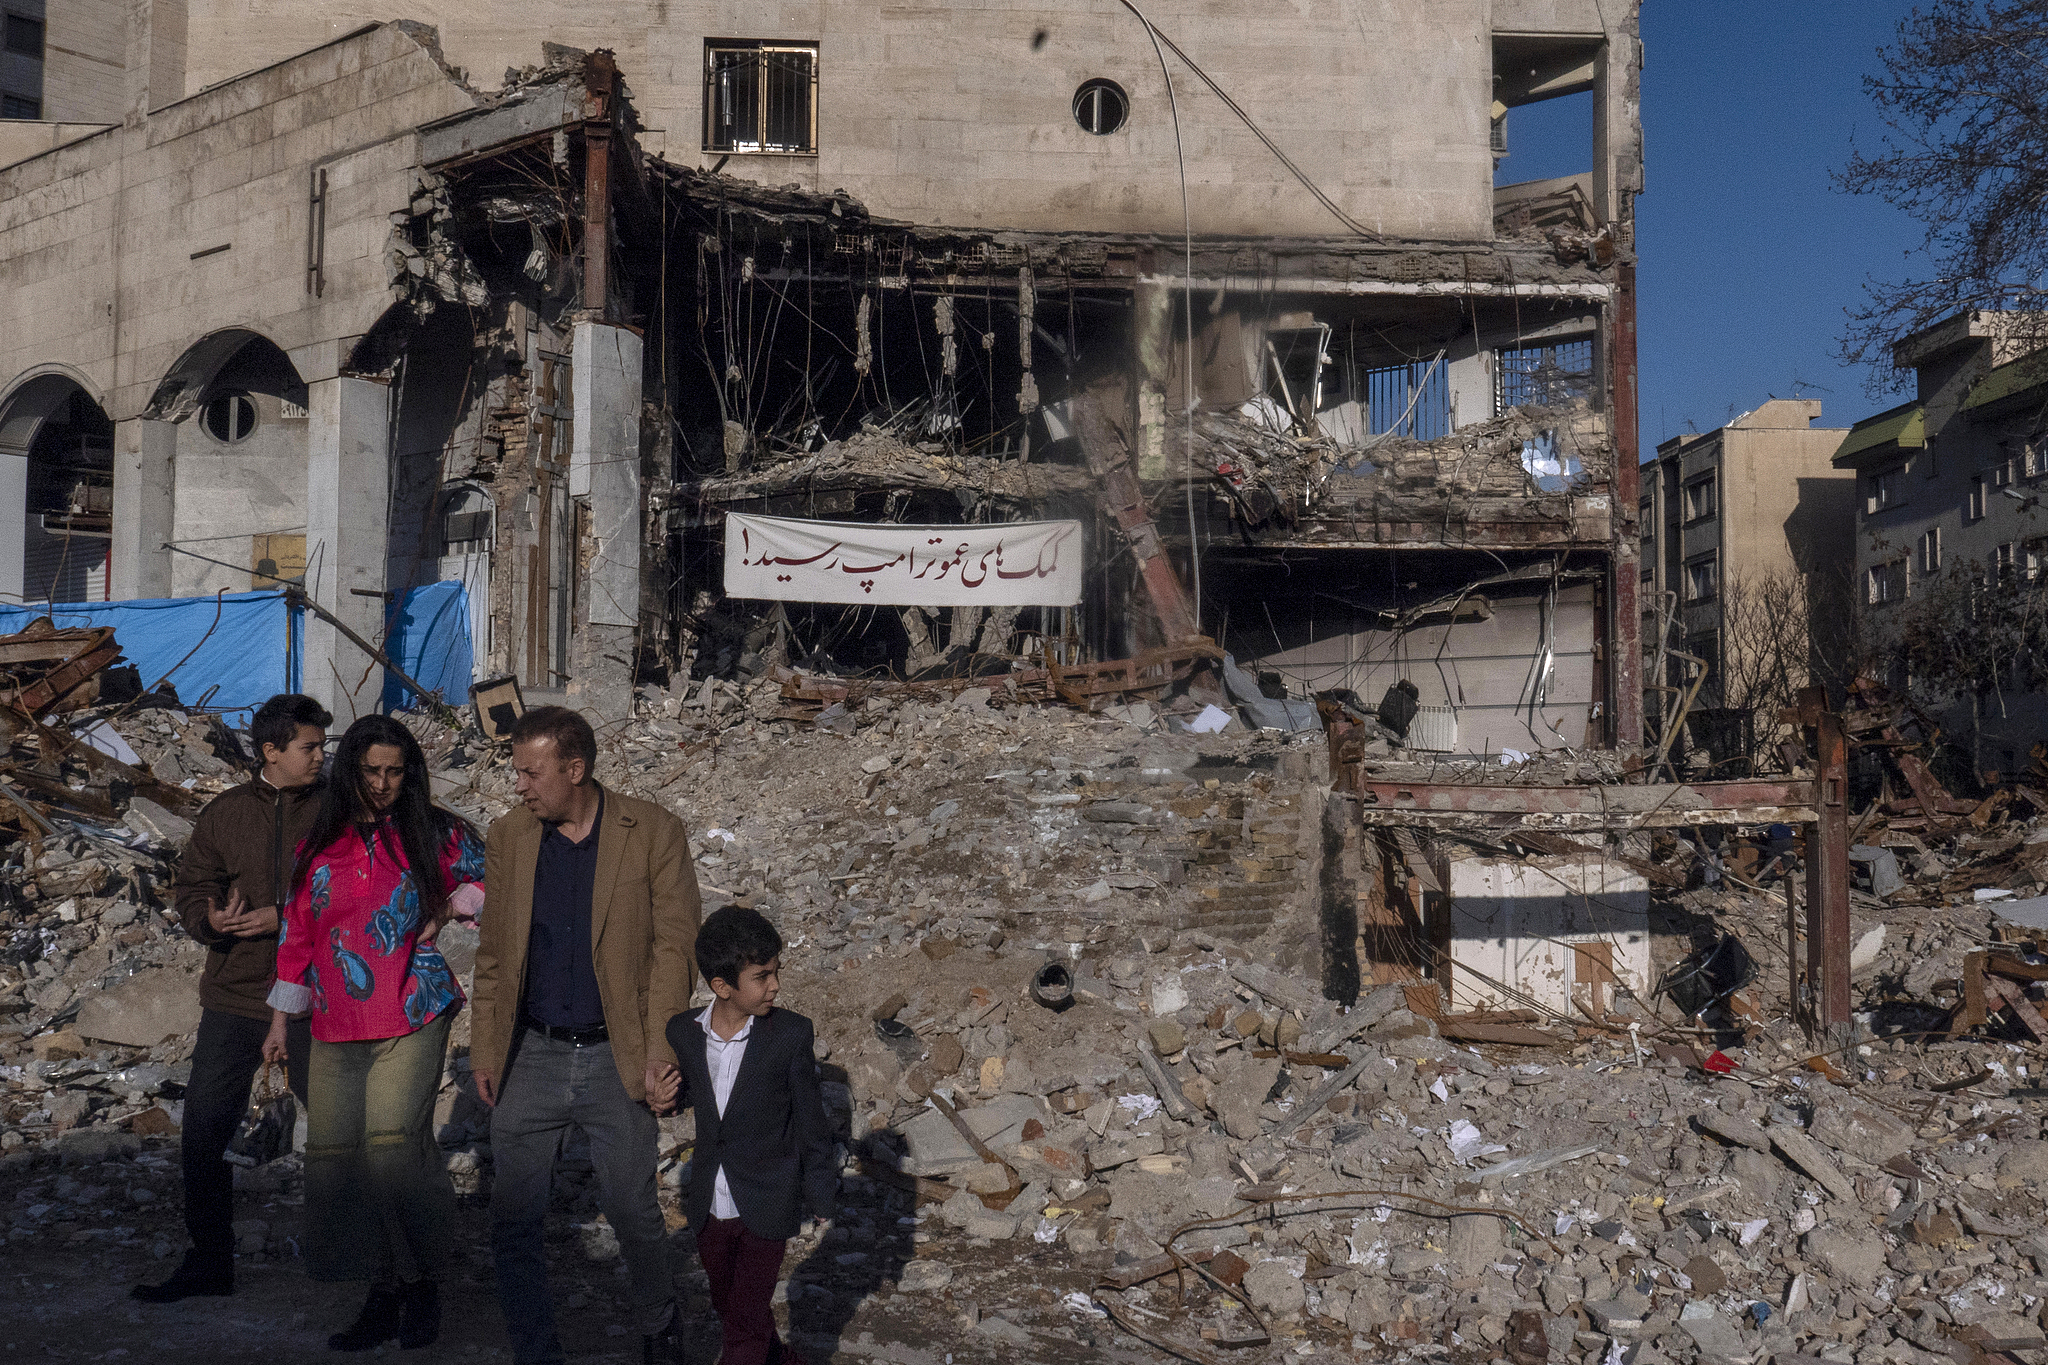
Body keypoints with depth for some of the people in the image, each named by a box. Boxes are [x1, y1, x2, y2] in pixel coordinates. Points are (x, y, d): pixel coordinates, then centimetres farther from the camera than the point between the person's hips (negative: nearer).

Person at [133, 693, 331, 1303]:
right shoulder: (225, 813, 5)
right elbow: (190, 889, 8)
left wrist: (288, 918, -19)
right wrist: (212, 919, -14)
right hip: (234, 993, 2)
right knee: (206, 1126, 4)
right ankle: (209, 1259, 19)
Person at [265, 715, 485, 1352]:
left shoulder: (435, 834, 5)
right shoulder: (319, 845, 12)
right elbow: (297, 931, 16)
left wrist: (450, 907, 1)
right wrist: (282, 1017, 16)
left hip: (412, 1018, -4)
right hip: (335, 1028, 4)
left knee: (394, 1143, -17)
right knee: (335, 1152, 1)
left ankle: (421, 1283, 1)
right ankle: (383, 1296, 13)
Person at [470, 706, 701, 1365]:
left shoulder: (655, 833, -6)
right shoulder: (508, 837, 5)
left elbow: (673, 949, -6)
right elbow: (493, 954, 10)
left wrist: (660, 1057, -12)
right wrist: (485, 1052, 6)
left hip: (616, 1059, -3)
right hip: (530, 1056, 3)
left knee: (632, 1211, 6)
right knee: (513, 1219, 5)